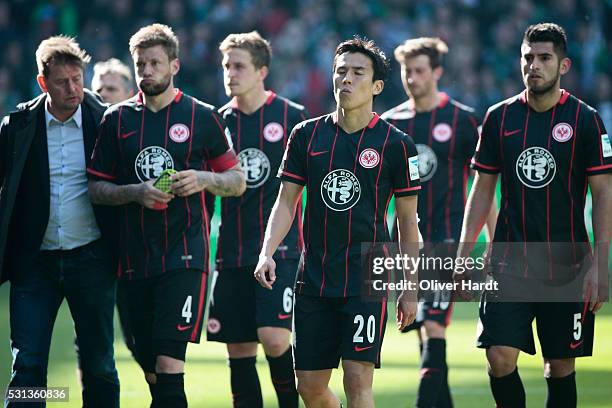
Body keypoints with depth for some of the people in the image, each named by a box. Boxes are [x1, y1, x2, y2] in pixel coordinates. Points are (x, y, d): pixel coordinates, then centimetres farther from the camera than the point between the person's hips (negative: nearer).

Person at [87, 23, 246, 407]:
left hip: (185, 256, -4)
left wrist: (203, 180, -11)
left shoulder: (202, 117, 3)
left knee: (169, 364, -16)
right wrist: (136, 193, -9)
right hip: (136, 258, 4)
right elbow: (96, 188, 10)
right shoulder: (118, 119, 9)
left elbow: (238, 181, 9)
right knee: (152, 372, 7)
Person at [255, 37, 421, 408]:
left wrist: (410, 289, 1)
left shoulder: (396, 144, -2)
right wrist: (268, 252, -8)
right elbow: (287, 202, 9)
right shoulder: (307, 135, 7)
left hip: (368, 280, -4)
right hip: (313, 280, 4)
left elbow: (408, 222, 3)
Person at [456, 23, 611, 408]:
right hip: (509, 264, 2)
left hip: (566, 268, -2)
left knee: (561, 367, 3)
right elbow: (483, 189, 12)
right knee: (500, 357, -9)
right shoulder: (500, 117, 5)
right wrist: (463, 254, 5)